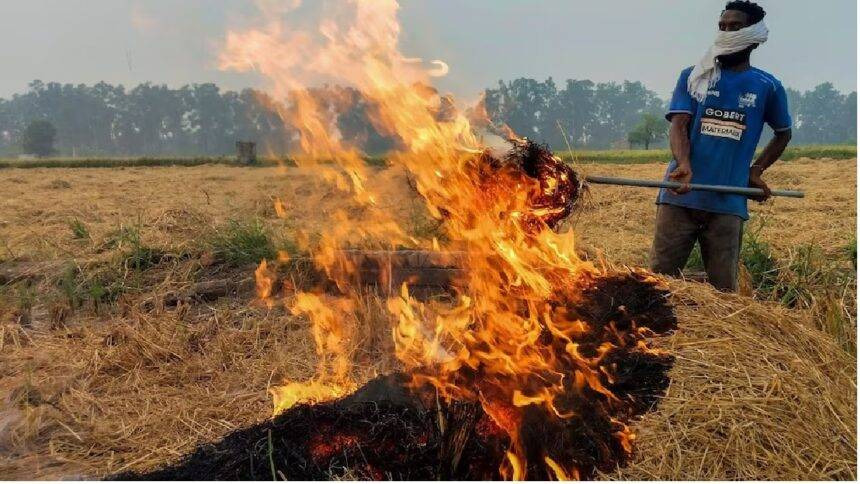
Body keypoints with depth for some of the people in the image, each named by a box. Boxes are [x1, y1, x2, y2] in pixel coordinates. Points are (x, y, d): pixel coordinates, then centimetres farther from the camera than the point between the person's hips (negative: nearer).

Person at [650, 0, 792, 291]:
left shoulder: (767, 87, 9)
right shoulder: (693, 76, 8)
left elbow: (784, 133, 24)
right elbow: (678, 126, -4)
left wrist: (756, 171, 9)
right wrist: (684, 165, -24)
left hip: (728, 203, 1)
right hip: (681, 197, 0)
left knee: (724, 289, 4)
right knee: (659, 278, -1)